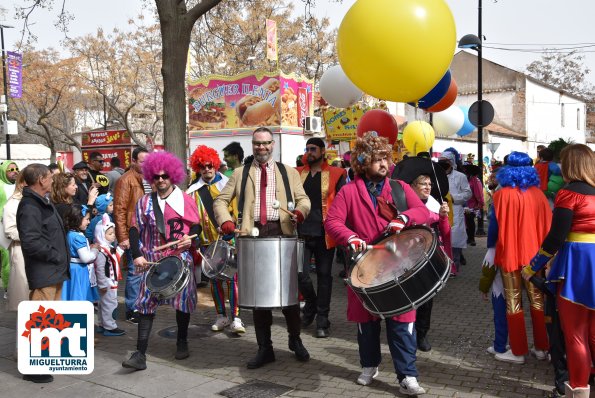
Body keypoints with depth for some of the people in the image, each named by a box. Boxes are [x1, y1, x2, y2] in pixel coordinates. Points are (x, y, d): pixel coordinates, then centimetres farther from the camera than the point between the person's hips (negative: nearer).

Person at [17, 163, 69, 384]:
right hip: (43, 274, -10)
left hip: (54, 271, 10)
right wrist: (55, 256, -16)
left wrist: (61, 261, 13)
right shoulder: (29, 207, -18)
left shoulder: (43, 202, 15)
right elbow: (31, 242, -26)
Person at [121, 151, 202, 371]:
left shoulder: (185, 199, 2)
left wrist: (190, 238, -13)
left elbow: (196, 226, 8)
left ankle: (182, 343, 30)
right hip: (152, 261, 1)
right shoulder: (144, 202, 6)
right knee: (146, 303, -5)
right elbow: (135, 230, 5)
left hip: (181, 259, 0)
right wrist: (137, 255, -7)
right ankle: (140, 354, -3)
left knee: (183, 301, 9)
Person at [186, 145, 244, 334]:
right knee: (215, 279, 10)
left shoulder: (227, 184, 3)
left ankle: (235, 318, -3)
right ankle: (221, 316, 21)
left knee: (232, 277, -7)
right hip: (208, 241, 3)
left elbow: (236, 208, 1)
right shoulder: (194, 191, 10)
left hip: (229, 238, -3)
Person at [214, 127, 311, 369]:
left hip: (282, 233, -1)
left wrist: (300, 211, -18)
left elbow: (303, 199, 5)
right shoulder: (240, 174, 14)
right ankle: (265, 348, 16)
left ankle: (295, 339, 25)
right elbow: (221, 200, 10)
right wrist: (225, 221, -9)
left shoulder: (289, 172, 13)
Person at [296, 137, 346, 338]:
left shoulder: (336, 174, 2)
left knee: (324, 274, 5)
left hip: (324, 233, -2)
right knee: (298, 270, -7)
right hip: (302, 231, 2)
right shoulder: (298, 174, 12)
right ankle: (311, 303, 22)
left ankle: (322, 320, 15)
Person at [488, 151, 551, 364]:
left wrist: (491, 247, 9)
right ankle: (541, 347, 21)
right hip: (534, 253, 4)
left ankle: (518, 351, 10)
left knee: (513, 302, 5)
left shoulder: (502, 195, -11)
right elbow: (547, 225, 3)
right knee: (536, 299, 15)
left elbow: (494, 225, -7)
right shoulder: (538, 194, 0)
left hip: (510, 253, -4)